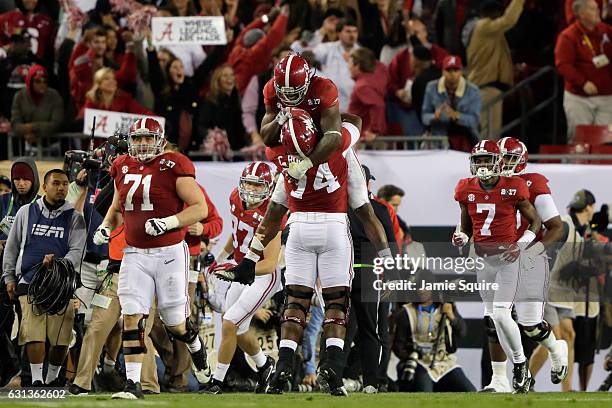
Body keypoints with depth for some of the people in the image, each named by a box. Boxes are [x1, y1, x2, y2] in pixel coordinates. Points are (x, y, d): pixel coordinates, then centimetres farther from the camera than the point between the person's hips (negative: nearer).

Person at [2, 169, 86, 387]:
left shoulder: (74, 217, 10)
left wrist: (60, 264, -17)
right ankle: (36, 381, -7)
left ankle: (52, 378, 19)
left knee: (61, 339, -1)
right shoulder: (26, 212, 12)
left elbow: (76, 251, 2)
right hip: (30, 282, 0)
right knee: (34, 334, -13)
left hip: (61, 284, 1)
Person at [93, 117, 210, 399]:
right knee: (132, 317, -9)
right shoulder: (123, 168, 8)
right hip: (134, 254, 4)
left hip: (169, 253, -4)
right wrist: (105, 227, 5)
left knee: (175, 322, 6)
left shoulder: (174, 167, -9)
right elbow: (117, 208, 25)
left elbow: (200, 208, -11)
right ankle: (133, 384, -9)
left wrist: (168, 222, -24)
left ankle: (198, 352, 40)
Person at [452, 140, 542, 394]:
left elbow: (535, 222, 2)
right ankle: (519, 367, 16)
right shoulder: (467, 190, 4)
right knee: (491, 316, 6)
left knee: (500, 315, -17)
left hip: (507, 257, -5)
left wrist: (520, 245, -12)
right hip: (481, 258, 5)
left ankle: (521, 363, 1)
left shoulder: (513, 188, -8)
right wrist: (460, 238, -7)